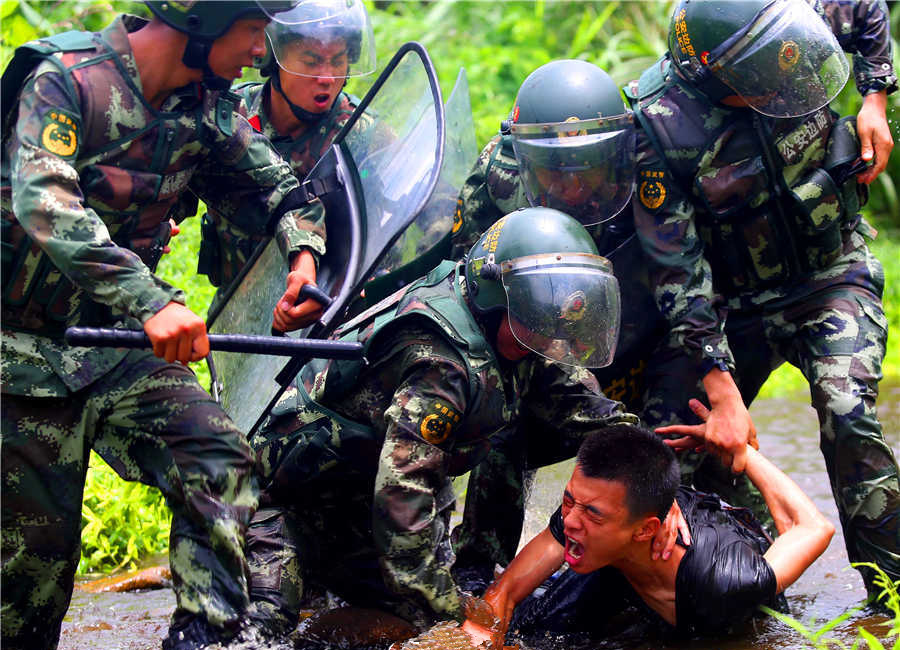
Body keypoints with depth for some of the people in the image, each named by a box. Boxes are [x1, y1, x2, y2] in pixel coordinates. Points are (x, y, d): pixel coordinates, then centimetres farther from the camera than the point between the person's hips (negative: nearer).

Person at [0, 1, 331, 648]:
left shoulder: (207, 109, 0)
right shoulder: (65, 79, -19)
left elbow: (277, 186, 15)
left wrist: (305, 252, -9)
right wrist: (154, 303, -44)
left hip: (120, 338, 5)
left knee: (222, 461, -14)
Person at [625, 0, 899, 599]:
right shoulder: (660, 128, -23)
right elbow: (679, 274, -22)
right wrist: (724, 397, -25)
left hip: (831, 279, 0)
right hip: (733, 302, 0)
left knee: (848, 416, -23)